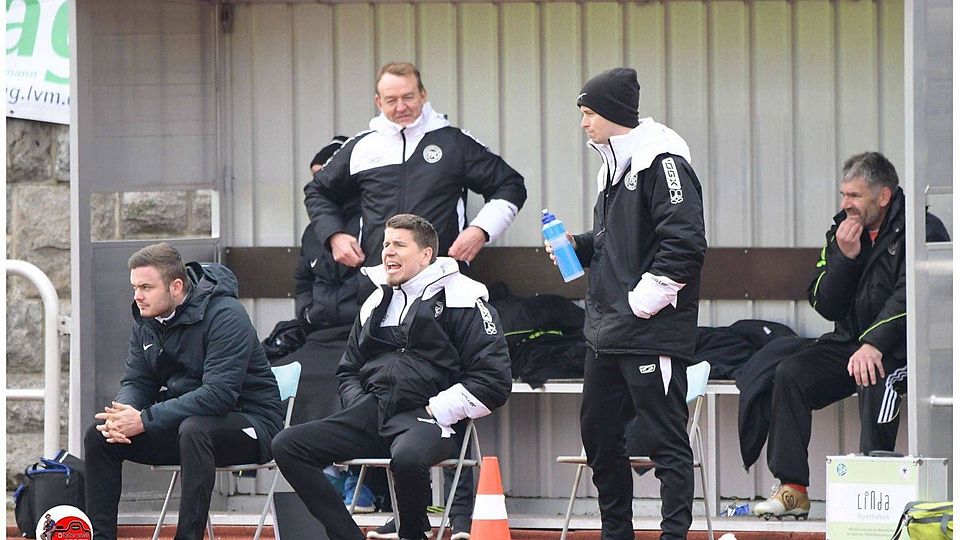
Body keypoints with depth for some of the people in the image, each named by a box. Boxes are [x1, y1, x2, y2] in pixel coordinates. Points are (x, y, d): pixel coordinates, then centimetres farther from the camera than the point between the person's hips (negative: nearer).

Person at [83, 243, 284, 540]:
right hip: (185, 418, 8)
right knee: (99, 435, -6)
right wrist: (121, 412, -20)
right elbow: (136, 382, 6)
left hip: (248, 422, -7)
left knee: (194, 429, -39)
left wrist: (145, 420, -31)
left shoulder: (225, 315, -21)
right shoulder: (146, 321, 3)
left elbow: (219, 393, -30)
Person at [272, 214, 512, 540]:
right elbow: (348, 370, 31)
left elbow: (494, 381, -7)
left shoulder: (461, 300, 0)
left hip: (428, 419, -7)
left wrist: (434, 411, -11)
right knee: (287, 447, -12)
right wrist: (360, 407, 9)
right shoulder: (376, 304, 22)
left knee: (407, 458, -42)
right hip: (372, 413, 7)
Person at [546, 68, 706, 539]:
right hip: (606, 332, 10)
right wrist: (578, 245, 10)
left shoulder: (662, 162, -13)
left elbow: (684, 244, -21)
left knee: (665, 439, -6)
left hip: (651, 331, -10)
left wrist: (642, 302, -19)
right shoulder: (613, 164, 16)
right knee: (599, 434, 15)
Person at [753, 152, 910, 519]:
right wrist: (845, 256, -12)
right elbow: (826, 306, 3)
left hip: (899, 343, -6)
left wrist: (874, 345, -35)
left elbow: (909, 295, -23)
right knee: (790, 374, -14)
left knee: (875, 380, -37)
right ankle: (793, 489, -16)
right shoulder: (843, 231, 8)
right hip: (850, 341, 6)